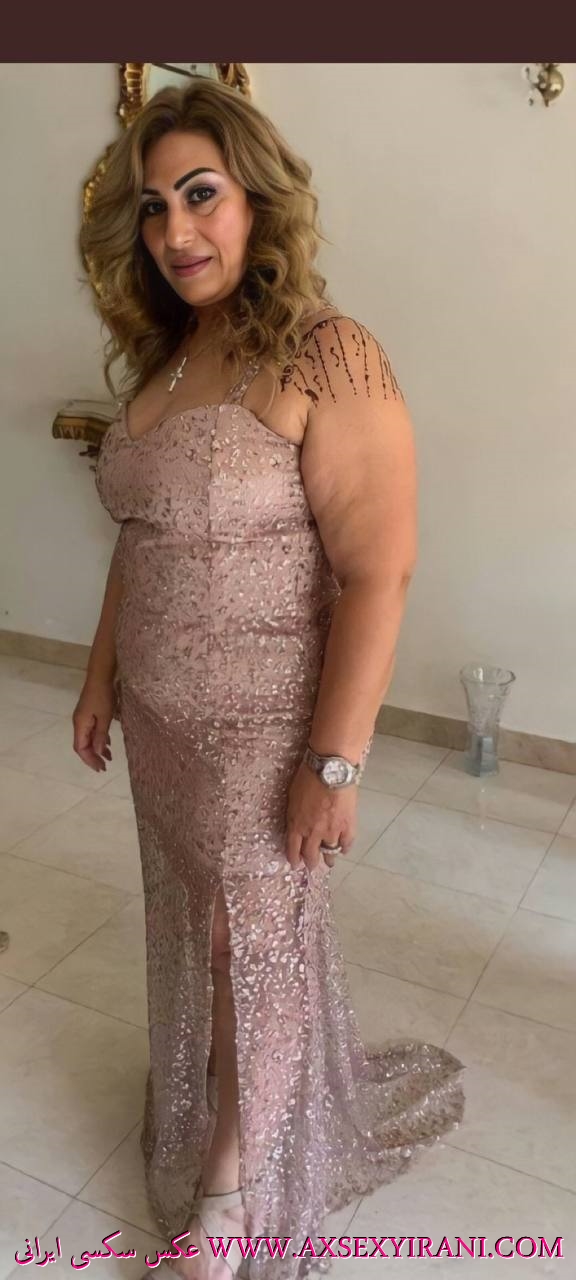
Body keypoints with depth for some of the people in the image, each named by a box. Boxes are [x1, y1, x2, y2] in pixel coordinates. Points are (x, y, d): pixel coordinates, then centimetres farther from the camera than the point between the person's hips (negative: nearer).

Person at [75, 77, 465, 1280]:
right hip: (160, 723, 7)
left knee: (259, 956, 12)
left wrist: (335, 763, -21)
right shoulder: (161, 358, 6)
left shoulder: (329, 359, -18)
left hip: (262, 734, -7)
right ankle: (200, 1124, 52)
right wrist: (101, 676, 14)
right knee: (188, 940, 23)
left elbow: (378, 571, -21)